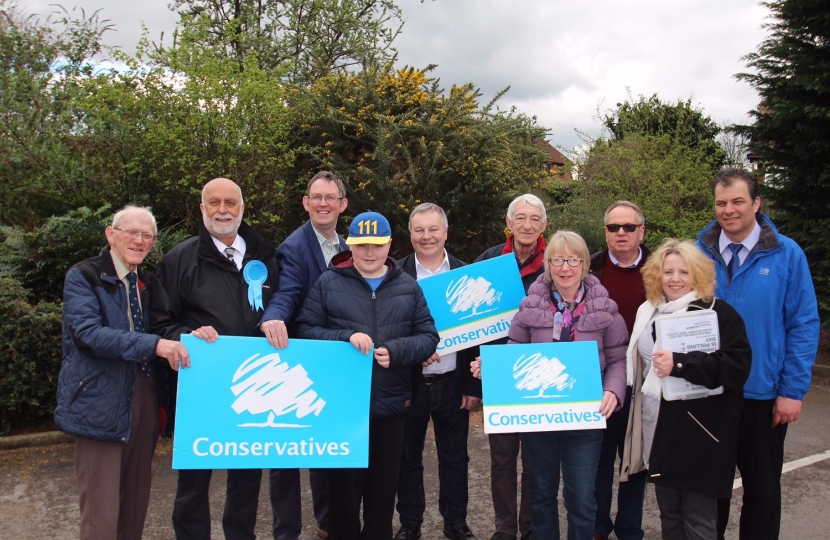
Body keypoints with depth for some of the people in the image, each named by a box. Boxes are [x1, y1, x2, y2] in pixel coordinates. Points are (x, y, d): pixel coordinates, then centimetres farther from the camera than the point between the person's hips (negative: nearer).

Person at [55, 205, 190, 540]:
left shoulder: (149, 283, 14)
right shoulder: (83, 277, -6)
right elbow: (87, 333, -20)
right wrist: (153, 345, -28)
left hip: (144, 399, 6)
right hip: (102, 402, -6)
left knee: (137, 500, 15)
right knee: (101, 509, -2)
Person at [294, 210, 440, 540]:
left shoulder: (408, 287, 6)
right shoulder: (328, 283, 0)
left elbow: (429, 336, 3)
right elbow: (305, 331, -4)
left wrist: (396, 351, -15)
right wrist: (345, 337, -20)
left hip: (391, 404, 2)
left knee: (384, 486, 15)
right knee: (344, 486, 11)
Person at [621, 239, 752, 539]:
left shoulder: (719, 314, -8)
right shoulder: (648, 314, 13)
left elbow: (737, 365, -20)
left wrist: (679, 364, -26)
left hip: (700, 435, -6)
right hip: (659, 432, 6)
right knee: (669, 515, 16)